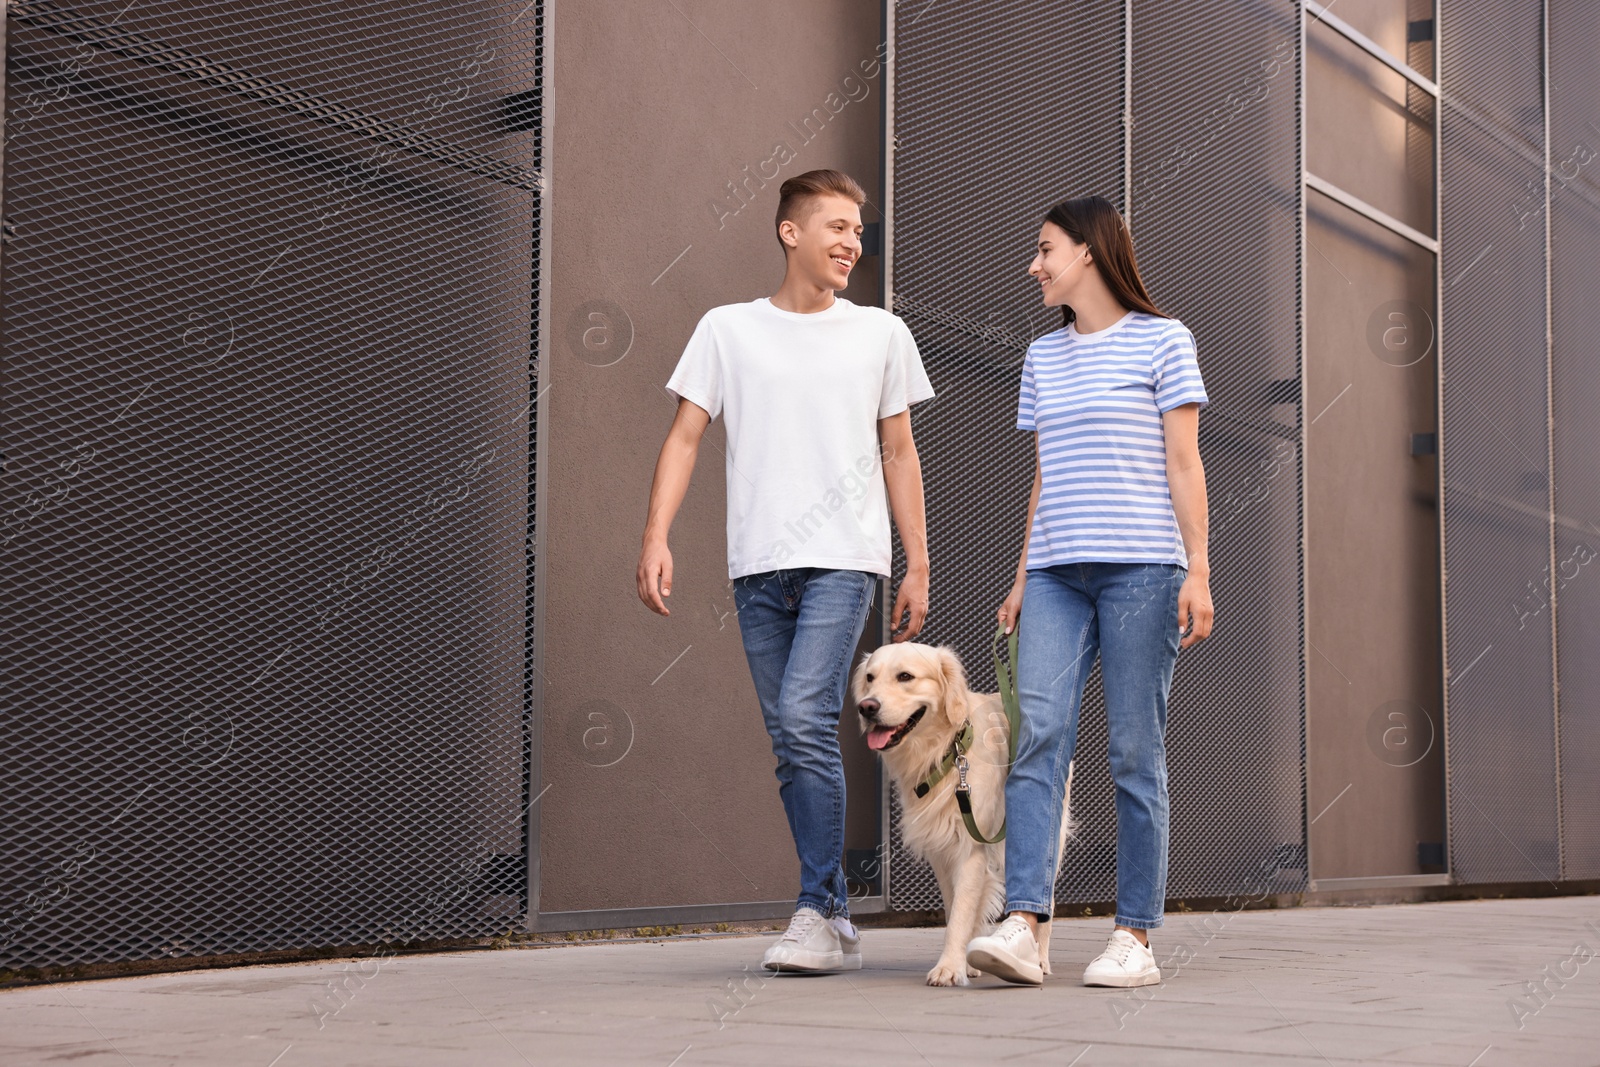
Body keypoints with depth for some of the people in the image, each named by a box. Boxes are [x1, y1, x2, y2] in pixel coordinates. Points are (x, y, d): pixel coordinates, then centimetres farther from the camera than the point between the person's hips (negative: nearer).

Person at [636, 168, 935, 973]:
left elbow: (898, 456, 14)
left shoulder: (880, 333, 11)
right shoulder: (728, 329, 10)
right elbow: (684, 437, 6)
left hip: (843, 562, -2)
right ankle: (835, 921, 13)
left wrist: (917, 565, 9)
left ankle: (818, 911, -10)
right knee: (791, 743, 5)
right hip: (757, 566, 2)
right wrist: (655, 537, -7)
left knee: (805, 718, -18)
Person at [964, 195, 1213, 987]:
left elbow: (1184, 464, 0)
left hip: (1140, 567, -4)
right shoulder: (1043, 357, 20)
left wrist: (1198, 570, -7)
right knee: (1038, 735, -10)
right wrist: (1022, 579, 15)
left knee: (1135, 750, -4)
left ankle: (1135, 937, 1)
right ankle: (1022, 928, -17)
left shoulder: (1162, 341, 4)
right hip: (1056, 573, 5)